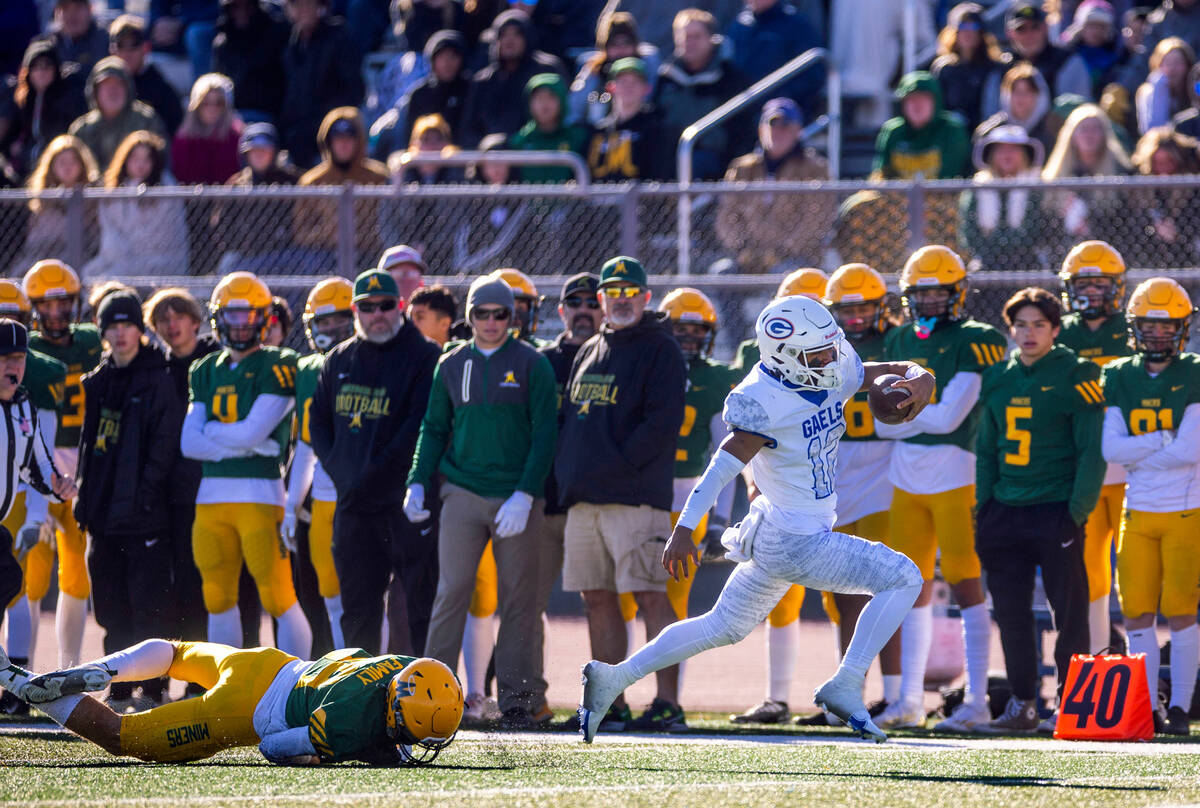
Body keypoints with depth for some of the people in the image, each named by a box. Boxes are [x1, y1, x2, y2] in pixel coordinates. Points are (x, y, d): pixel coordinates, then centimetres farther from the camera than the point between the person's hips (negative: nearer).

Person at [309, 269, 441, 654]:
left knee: (421, 603, -6)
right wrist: (340, 471, 3)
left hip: (406, 498, -6)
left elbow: (420, 424, -11)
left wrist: (376, 474, -12)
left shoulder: (423, 356, -3)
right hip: (353, 502, 6)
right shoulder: (338, 361, 15)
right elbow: (318, 421, 19)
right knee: (358, 606, 10)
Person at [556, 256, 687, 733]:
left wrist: (618, 466, -15)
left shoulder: (660, 351, -2)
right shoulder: (588, 353, 20)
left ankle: (667, 703, -11)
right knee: (598, 602, 7)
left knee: (651, 597, -10)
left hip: (636, 496, -7)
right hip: (584, 498, 7)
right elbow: (570, 421, 23)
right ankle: (611, 704, 10)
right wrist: (569, 476, 9)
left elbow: (661, 424, -12)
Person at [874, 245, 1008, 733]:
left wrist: (905, 415, -3)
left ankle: (977, 701, -5)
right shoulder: (899, 343, 12)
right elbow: (882, 423, 9)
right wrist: (926, 416, -6)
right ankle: (910, 700, 14)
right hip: (907, 479, 6)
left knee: (966, 585, -6)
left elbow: (950, 418, -15)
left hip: (955, 476, -6)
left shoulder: (974, 344, -7)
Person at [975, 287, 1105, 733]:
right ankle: (1021, 704, 15)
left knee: (1069, 613, -2)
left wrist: (1076, 513, -12)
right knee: (1011, 613, 7)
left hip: (1056, 511, -5)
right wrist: (982, 511, 12)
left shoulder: (1075, 377, -4)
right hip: (1006, 512, 5)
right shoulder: (998, 379, 12)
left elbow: (1092, 453, -6)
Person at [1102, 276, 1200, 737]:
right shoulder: (1119, 379, 7)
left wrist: (1139, 452, -8)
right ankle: (1147, 707, 9)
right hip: (1138, 511, 4)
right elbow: (1111, 448, -4)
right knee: (1137, 615, 2)